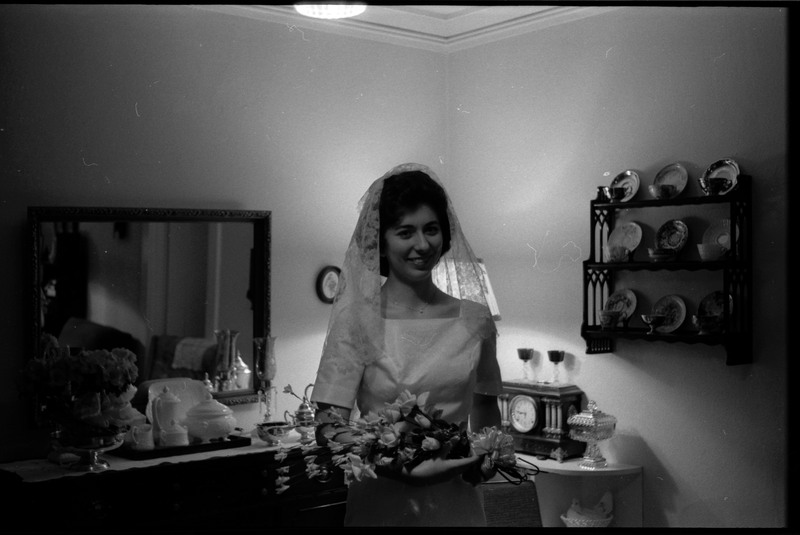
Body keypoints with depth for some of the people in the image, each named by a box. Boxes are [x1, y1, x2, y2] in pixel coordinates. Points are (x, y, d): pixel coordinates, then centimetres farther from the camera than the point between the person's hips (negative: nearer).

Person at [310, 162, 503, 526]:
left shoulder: (475, 319, 1)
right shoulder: (357, 317, -9)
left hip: (456, 501, 3)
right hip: (380, 503, -3)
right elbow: (328, 426, -13)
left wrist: (487, 461, -3)